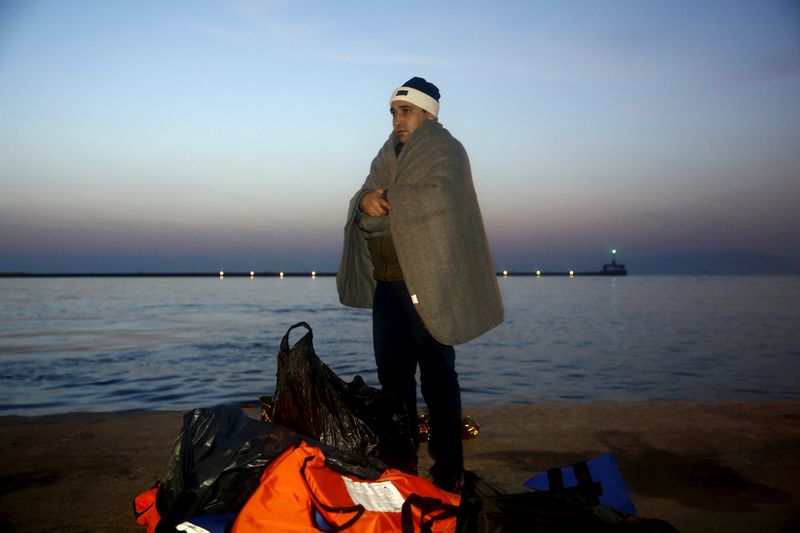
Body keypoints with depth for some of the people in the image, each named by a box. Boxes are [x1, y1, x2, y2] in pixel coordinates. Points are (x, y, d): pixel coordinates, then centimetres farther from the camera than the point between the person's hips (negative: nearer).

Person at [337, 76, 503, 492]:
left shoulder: (445, 151, -1)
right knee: (392, 373, 11)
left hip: (426, 285, -7)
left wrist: (386, 201, -10)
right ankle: (401, 461, 24)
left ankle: (448, 470, 8)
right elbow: (362, 206, 13)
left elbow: (439, 198, -20)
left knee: (437, 378, -2)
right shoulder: (389, 155, 20)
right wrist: (366, 201, -11)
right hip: (387, 284, 7)